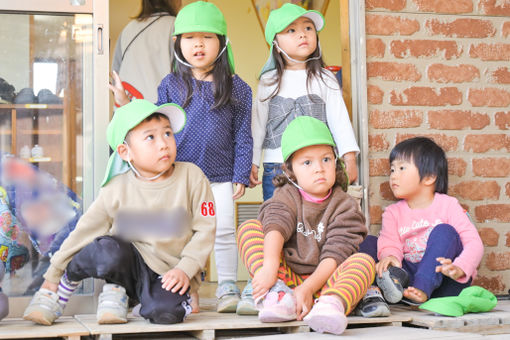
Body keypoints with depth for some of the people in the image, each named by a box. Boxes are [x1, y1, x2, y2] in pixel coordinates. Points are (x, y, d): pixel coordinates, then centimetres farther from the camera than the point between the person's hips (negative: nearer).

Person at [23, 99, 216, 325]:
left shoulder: (191, 177, -5)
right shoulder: (116, 190, -4)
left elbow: (204, 229, -4)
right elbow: (85, 232, 2)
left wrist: (185, 269, -16)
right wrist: (53, 275, 2)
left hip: (170, 274, -1)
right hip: (131, 265, 1)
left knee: (164, 313, -33)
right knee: (108, 250, -33)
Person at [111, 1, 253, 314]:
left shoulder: (236, 88, 2)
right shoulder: (171, 85, 5)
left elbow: (242, 136, 3)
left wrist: (241, 175, -2)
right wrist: (127, 106, -2)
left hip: (219, 175, -1)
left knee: (224, 232, 2)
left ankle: (228, 290, 13)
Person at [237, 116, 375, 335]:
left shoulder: (344, 206, 2)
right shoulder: (286, 196, 5)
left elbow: (335, 255, -10)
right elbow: (275, 228, -17)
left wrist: (308, 288, -24)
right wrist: (270, 266, -38)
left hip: (323, 282, -1)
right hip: (286, 278, 1)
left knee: (364, 261, -24)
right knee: (249, 227, -12)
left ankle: (331, 304, -54)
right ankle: (278, 295, -33)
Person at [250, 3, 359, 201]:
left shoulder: (325, 79, 5)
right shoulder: (269, 81, 7)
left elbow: (339, 120, 4)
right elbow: (258, 122, 9)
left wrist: (349, 157, -3)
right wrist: (251, 162, 6)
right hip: (276, 168, 1)